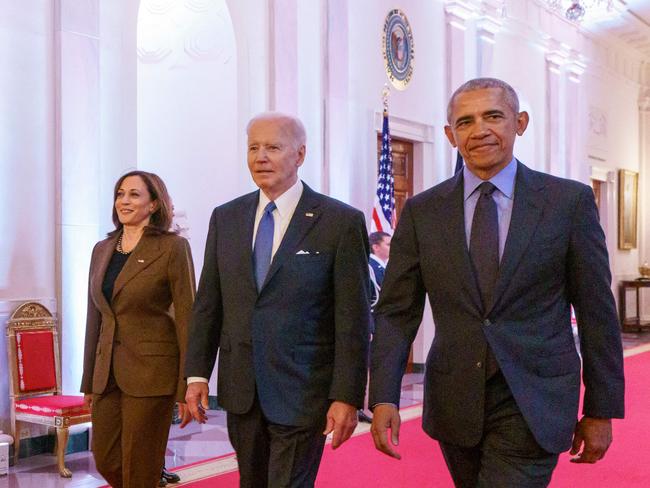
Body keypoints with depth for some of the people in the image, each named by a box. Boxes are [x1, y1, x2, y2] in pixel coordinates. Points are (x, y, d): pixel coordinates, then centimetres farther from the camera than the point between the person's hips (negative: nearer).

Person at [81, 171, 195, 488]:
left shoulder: (172, 247, -9)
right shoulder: (102, 249, 10)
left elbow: (187, 317, -11)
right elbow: (95, 318, 14)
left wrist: (188, 386, -13)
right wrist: (89, 381, 14)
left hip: (152, 370, -6)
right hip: (108, 370, 6)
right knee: (105, 461, 12)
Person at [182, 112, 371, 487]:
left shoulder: (341, 221, -8)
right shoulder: (225, 217, 7)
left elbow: (353, 320, -10)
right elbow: (208, 304, 9)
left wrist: (347, 397, -13)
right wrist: (197, 374, 3)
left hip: (302, 393, -5)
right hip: (241, 389, 5)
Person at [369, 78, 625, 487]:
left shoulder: (569, 201, -4)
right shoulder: (422, 211, 1)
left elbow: (596, 312, 0)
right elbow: (396, 311, 0)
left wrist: (601, 410, 2)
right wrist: (384, 398, -11)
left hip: (533, 405, -2)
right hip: (453, 403, 3)